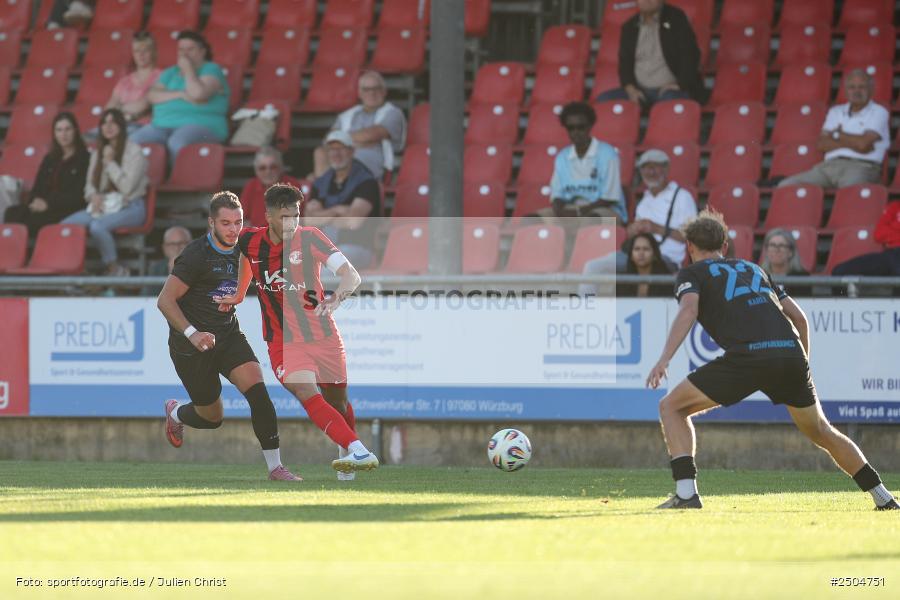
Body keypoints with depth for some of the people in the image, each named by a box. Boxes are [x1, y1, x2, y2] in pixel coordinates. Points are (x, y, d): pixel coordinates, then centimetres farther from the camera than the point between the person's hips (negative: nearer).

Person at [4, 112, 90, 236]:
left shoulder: (85, 159, 2)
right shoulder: (49, 160, 23)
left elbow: (79, 195, -7)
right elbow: (38, 188, 18)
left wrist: (48, 203, -17)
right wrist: (35, 202, -7)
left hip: (69, 212, -6)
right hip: (43, 208, 6)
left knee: (32, 219, -35)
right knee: (13, 213, -26)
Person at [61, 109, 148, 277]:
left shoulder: (134, 151, -4)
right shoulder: (97, 152, 17)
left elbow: (126, 187, -12)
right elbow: (89, 184, 17)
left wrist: (110, 162, -10)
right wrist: (94, 196, -6)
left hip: (129, 207, -6)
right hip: (102, 205, 6)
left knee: (97, 226, -36)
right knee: (65, 225, -19)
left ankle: (115, 269, -21)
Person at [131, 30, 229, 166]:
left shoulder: (211, 70, 5)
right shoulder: (171, 72, 23)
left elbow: (198, 94, -15)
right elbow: (152, 95, 6)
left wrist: (187, 69, -2)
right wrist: (180, 95, -8)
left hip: (200, 125, -6)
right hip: (162, 124, 6)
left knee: (176, 143, -41)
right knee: (135, 141, -24)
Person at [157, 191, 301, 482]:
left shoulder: (239, 251, 2)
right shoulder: (197, 255, -20)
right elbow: (165, 300, -21)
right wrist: (192, 333, -31)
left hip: (228, 335, 5)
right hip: (192, 346, -5)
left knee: (256, 387, -19)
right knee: (212, 417, 5)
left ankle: (275, 466, -15)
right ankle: (175, 413, 42)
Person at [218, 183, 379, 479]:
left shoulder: (309, 238, -12)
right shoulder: (250, 241, -5)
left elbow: (351, 275, -19)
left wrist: (336, 298, -38)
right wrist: (239, 294, 27)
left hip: (323, 337, 0)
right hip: (283, 341, 0)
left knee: (337, 402, 13)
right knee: (307, 394, -25)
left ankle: (345, 453, 42)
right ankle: (358, 452, -37)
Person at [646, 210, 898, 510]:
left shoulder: (691, 274, 17)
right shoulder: (753, 268, 33)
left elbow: (688, 310, -6)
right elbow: (800, 318, 28)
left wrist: (664, 359, -17)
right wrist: (803, 366, 39)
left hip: (747, 356, -5)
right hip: (791, 351, 5)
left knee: (671, 407, 9)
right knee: (821, 432, 26)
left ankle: (686, 493, -6)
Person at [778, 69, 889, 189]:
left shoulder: (879, 113, 7)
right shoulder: (835, 112, 24)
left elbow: (863, 144, -8)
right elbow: (821, 145, 11)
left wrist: (838, 135, 9)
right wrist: (849, 142, -4)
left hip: (860, 166, -6)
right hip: (829, 165, 6)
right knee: (785, 186, -16)